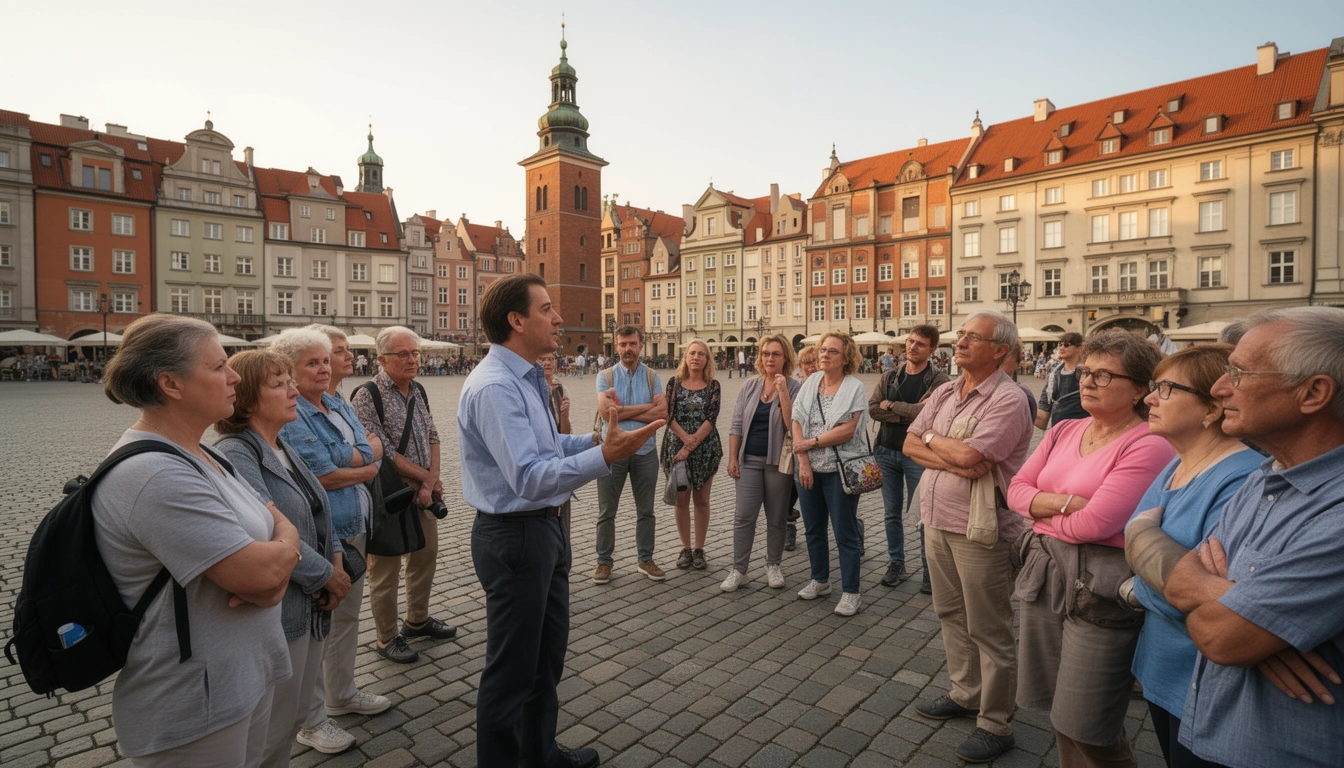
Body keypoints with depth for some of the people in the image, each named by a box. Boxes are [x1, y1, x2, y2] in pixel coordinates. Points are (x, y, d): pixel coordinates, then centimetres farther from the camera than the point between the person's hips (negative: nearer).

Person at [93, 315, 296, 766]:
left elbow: (275, 518, 9)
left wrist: (276, 573, -12)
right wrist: (287, 547, -6)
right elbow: (260, 573, -29)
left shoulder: (198, 456, 6)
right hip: (194, 710, -9)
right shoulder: (156, 475, -26)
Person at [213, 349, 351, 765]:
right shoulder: (234, 455, -18)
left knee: (299, 705, 21)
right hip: (274, 611, -8)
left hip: (311, 603, 8)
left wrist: (336, 561, 1)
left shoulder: (283, 448, 9)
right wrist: (325, 575, -15)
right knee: (274, 720, 8)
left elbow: (318, 513, 15)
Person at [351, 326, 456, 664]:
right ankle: (387, 638, 23)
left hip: (424, 493, 7)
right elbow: (383, 453, -19)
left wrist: (430, 483, -6)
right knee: (385, 569, 6)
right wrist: (427, 477, -11)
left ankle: (418, 620, 39)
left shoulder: (418, 391, 8)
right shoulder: (367, 396, -15)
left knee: (426, 556, 19)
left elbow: (432, 437, 8)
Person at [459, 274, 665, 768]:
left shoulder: (525, 379, 8)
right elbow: (530, 478, -32)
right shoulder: (494, 387, -24)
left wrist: (601, 436, 3)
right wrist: (606, 455, -40)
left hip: (544, 528, 10)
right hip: (514, 536, -10)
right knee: (512, 668, 10)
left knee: (548, 653, 26)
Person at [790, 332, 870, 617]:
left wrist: (811, 442, -11)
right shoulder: (810, 383, 6)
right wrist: (803, 462, -9)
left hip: (840, 468, -5)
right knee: (814, 528, 16)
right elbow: (797, 423, 0)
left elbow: (847, 430, -16)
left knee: (845, 533, 2)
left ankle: (851, 593, 13)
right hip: (809, 468, 5)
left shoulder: (854, 387, -7)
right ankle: (820, 581, 33)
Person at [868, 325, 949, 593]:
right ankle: (896, 565, 27)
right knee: (892, 514, 13)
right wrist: (910, 413, -17)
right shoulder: (890, 376, 6)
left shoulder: (939, 381, -7)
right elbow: (872, 409, -6)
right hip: (887, 451, 4)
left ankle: (930, 570, 19)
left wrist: (891, 405, -12)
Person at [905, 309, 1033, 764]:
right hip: (937, 522, 8)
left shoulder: (1008, 400, -16)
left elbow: (969, 454, -26)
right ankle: (965, 695, 40)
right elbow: (910, 444, 2)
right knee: (951, 615, 20)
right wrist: (952, 458, -15)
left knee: (988, 629, 7)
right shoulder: (944, 393, 8)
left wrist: (932, 439, -8)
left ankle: (996, 725, 24)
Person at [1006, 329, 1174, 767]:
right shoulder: (1064, 432, 9)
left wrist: (1040, 510, -3)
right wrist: (1064, 503, -12)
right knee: (1062, 718, 18)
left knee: (1086, 733, 5)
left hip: (1101, 587, -6)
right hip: (1044, 572, 7)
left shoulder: (1148, 447, -13)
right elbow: (1017, 488, 5)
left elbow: (1093, 525, -20)